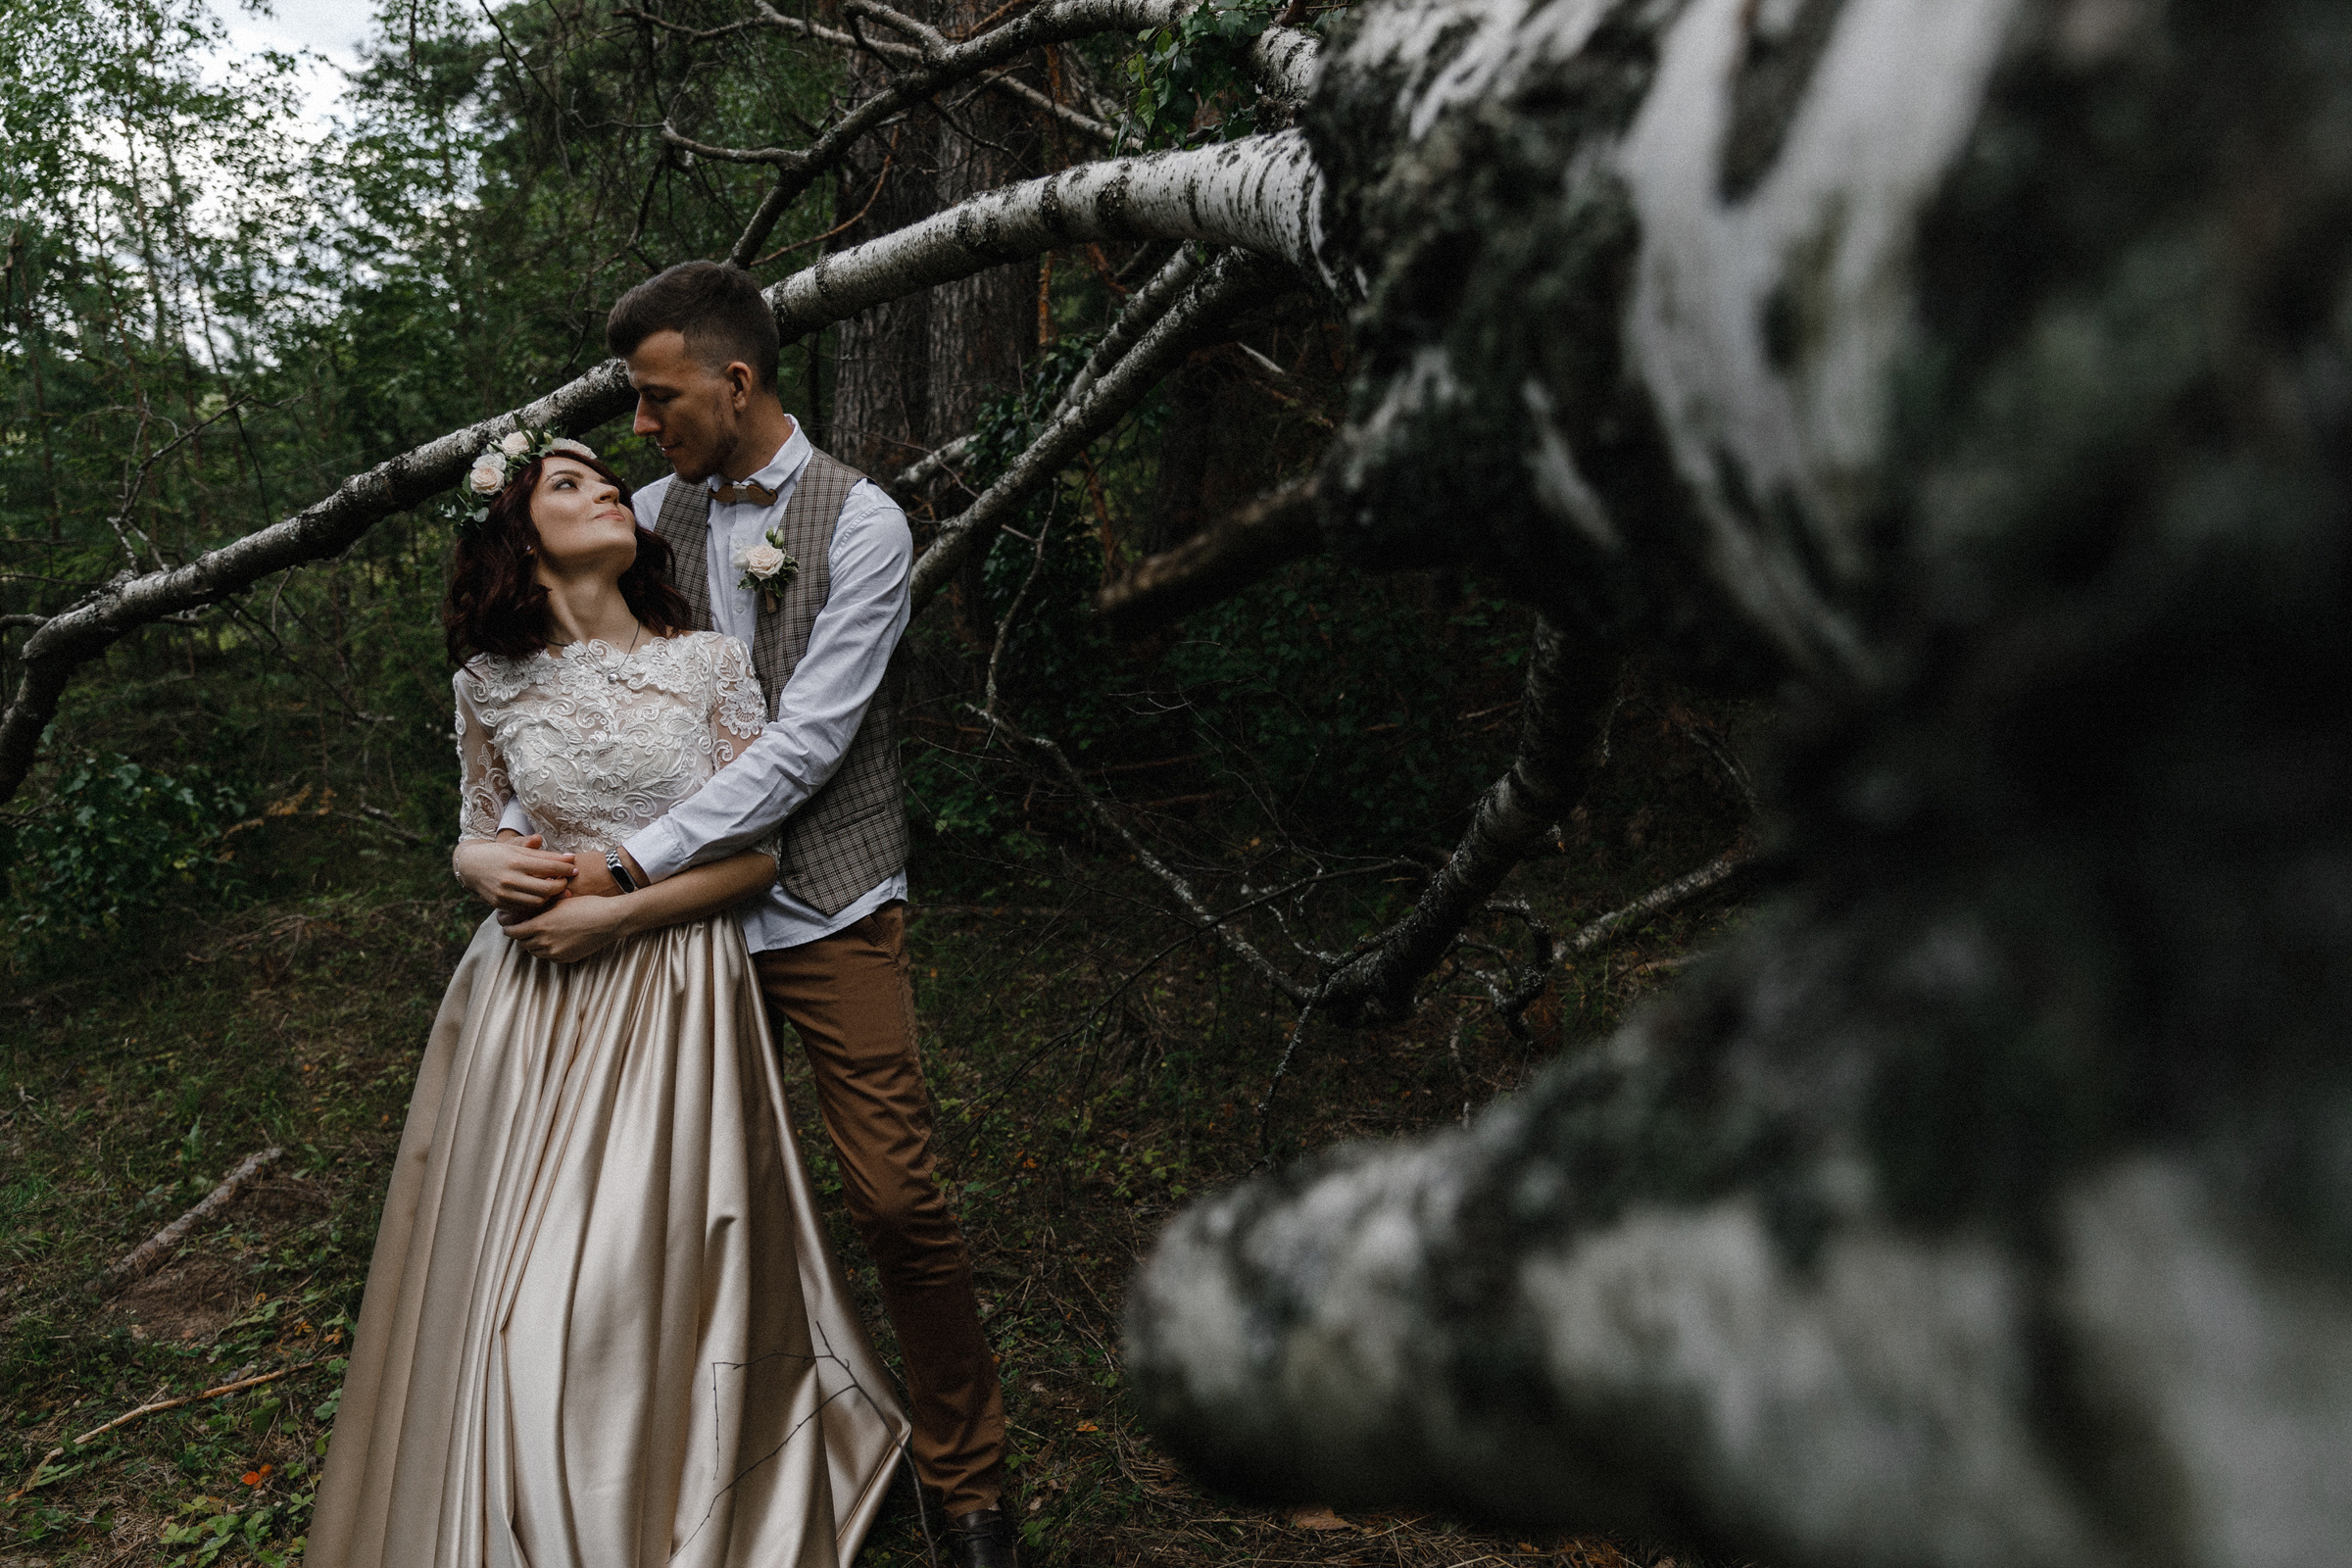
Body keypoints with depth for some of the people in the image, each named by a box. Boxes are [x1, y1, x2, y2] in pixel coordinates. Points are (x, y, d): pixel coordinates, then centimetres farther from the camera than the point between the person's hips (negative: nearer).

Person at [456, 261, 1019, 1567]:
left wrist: (627, 862, -21)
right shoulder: (652, 516, 6)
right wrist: (509, 837, -7)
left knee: (898, 1201, -4)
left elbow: (804, 744, -18)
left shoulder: (861, 525, -10)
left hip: (829, 910, -4)